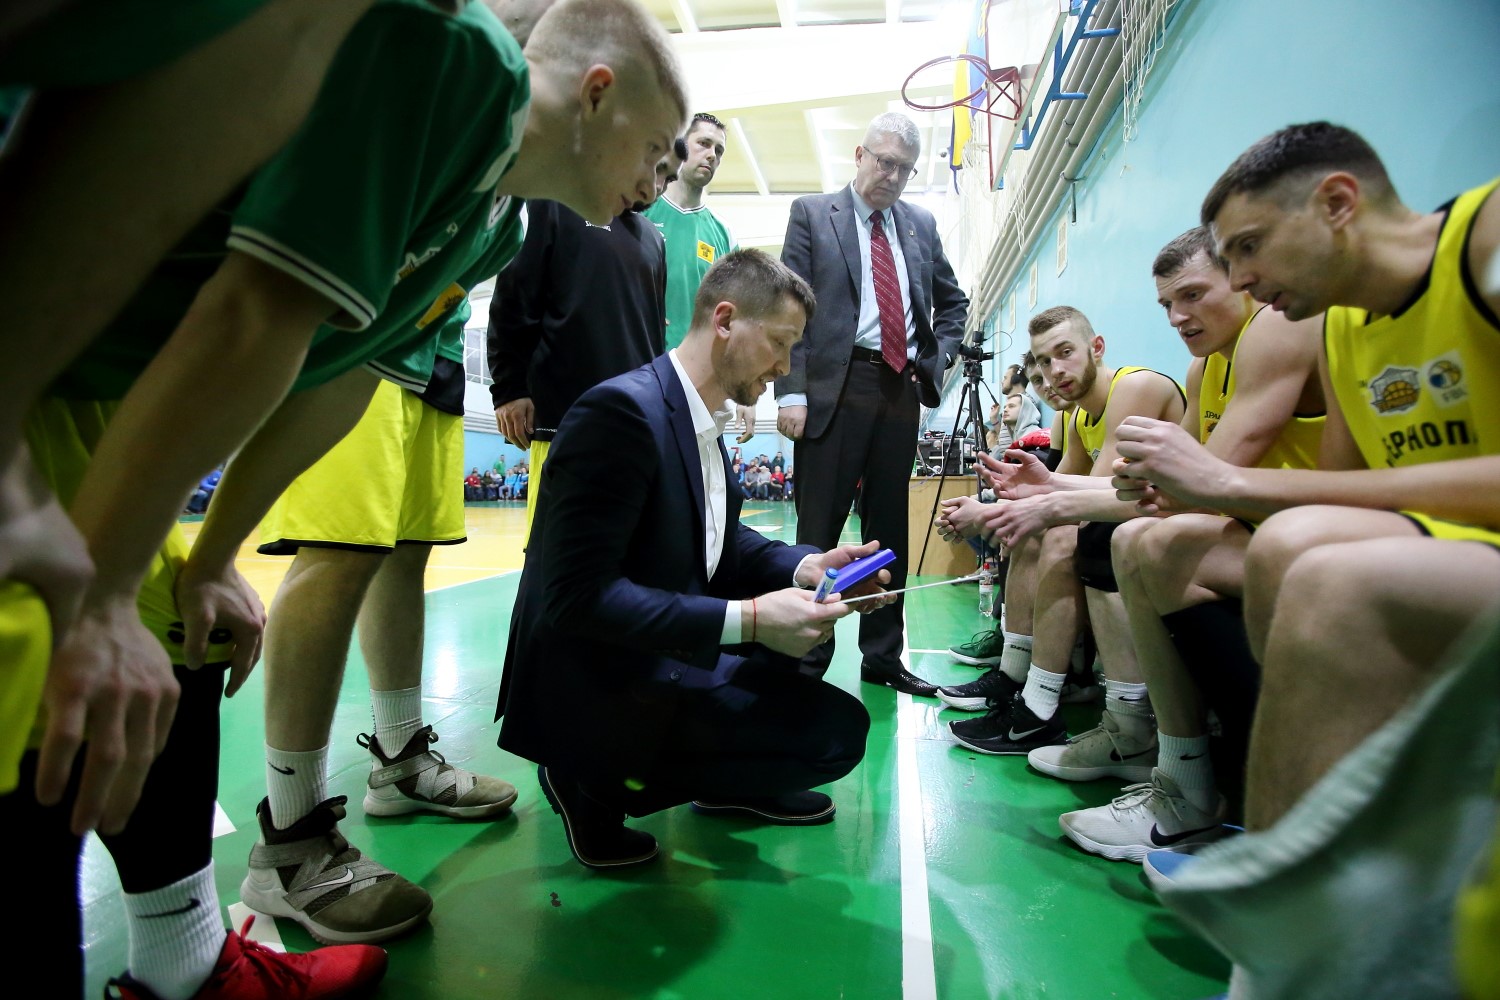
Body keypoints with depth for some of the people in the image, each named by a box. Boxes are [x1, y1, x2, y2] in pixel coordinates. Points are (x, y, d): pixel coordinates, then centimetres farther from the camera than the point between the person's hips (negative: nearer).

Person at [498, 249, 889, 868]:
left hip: (667, 650, 10)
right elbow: (579, 596, -28)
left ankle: (729, 784, 22)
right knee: (837, 728, -14)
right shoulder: (622, 410, -24)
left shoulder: (705, 416, 6)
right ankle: (598, 786, -3)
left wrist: (805, 566, -5)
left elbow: (720, 542, 15)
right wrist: (747, 619, -29)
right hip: (596, 679, -9)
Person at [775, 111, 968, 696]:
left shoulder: (921, 224, 18)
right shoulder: (813, 213, 6)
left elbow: (952, 301, 29)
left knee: (889, 529, 9)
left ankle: (883, 657, 18)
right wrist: (791, 392, -12)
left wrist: (937, 356, 11)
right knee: (820, 527, -4)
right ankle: (808, 658, 5)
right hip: (836, 385, -4)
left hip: (901, 388, 5)